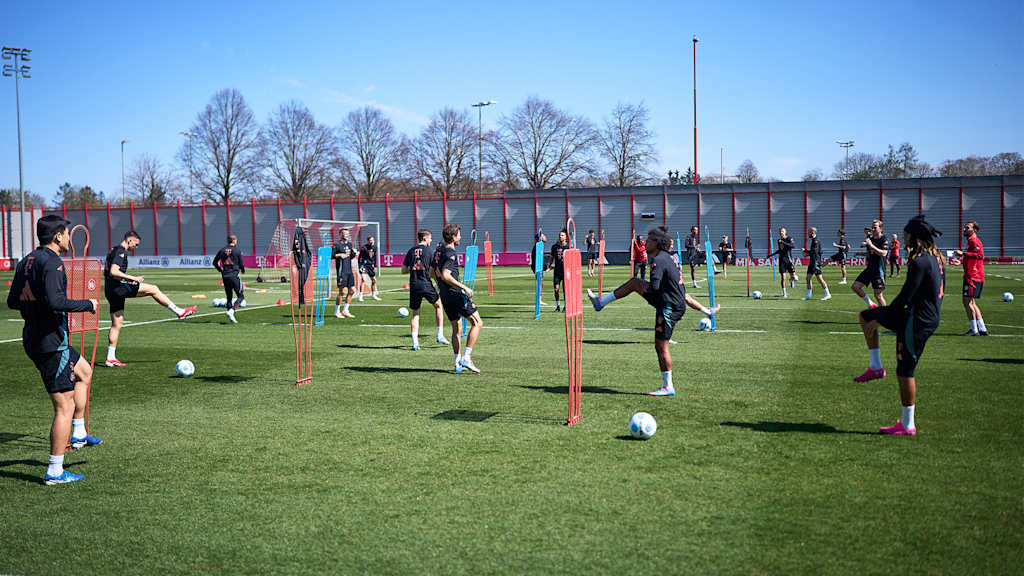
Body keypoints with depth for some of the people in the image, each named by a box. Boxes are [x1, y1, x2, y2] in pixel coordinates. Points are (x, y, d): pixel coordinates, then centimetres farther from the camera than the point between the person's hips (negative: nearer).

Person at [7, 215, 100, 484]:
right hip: (51, 343, -10)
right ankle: (55, 471, 0)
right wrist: (87, 305, -16)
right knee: (65, 407, -4)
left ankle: (78, 434, 34)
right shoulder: (51, 262, -18)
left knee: (84, 371, 30)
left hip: (33, 338, 10)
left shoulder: (26, 261, 11)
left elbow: (12, 301, 17)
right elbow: (56, 301, -29)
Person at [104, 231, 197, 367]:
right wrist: (133, 278, -18)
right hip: (118, 288, -10)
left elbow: (107, 271, 28)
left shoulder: (114, 250, 21)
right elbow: (114, 272, -23)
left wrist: (126, 280, 21)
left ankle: (110, 358, 10)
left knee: (116, 324, 10)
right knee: (153, 289, -4)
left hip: (110, 291, 10)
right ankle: (180, 312, 1)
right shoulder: (120, 252, -10)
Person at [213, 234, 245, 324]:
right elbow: (241, 264, -2)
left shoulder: (222, 250, 8)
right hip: (234, 275, -5)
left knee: (229, 297, 13)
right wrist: (243, 270, 19)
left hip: (225, 276, 5)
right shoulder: (237, 250, -4)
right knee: (241, 296, 2)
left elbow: (215, 262, 14)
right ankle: (231, 311, -20)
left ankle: (231, 318, 10)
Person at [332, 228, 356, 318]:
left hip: (349, 271, 8)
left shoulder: (349, 244, 16)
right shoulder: (336, 244, -6)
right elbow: (331, 255, -11)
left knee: (352, 290, 6)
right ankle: (336, 312, 3)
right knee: (342, 292, -8)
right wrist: (340, 255, -20)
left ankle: (345, 311, 16)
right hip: (341, 271, -8)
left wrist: (354, 253, 5)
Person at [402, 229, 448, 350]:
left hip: (414, 286, 3)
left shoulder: (411, 251, 9)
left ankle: (415, 342, 1)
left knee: (415, 313, 10)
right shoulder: (429, 250, -2)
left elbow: (403, 271, 10)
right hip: (426, 285, -3)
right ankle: (440, 335, 19)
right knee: (438, 305, 19)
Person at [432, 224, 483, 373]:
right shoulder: (451, 254, -15)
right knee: (477, 323, -3)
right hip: (455, 294, -9)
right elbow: (445, 276, -25)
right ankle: (466, 358, -10)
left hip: (445, 297, 9)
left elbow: (432, 272, 22)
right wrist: (464, 287, -21)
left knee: (456, 329, 17)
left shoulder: (438, 251, 13)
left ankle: (458, 363, 16)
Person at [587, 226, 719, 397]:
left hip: (670, 308, -10)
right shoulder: (666, 257, 11)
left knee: (661, 347, -2)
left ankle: (668, 387, 6)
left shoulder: (659, 261, -20)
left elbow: (654, 287, -29)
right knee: (634, 282, 11)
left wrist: (644, 289, -8)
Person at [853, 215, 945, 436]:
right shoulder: (935, 258, 10)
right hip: (929, 317, 10)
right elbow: (940, 289, 19)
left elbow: (905, 296, -22)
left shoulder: (919, 262, -20)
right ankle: (876, 366, 15)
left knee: (905, 372, -2)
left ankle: (907, 425, 5)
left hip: (918, 322, -10)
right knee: (866, 316, 15)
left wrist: (879, 320, -14)